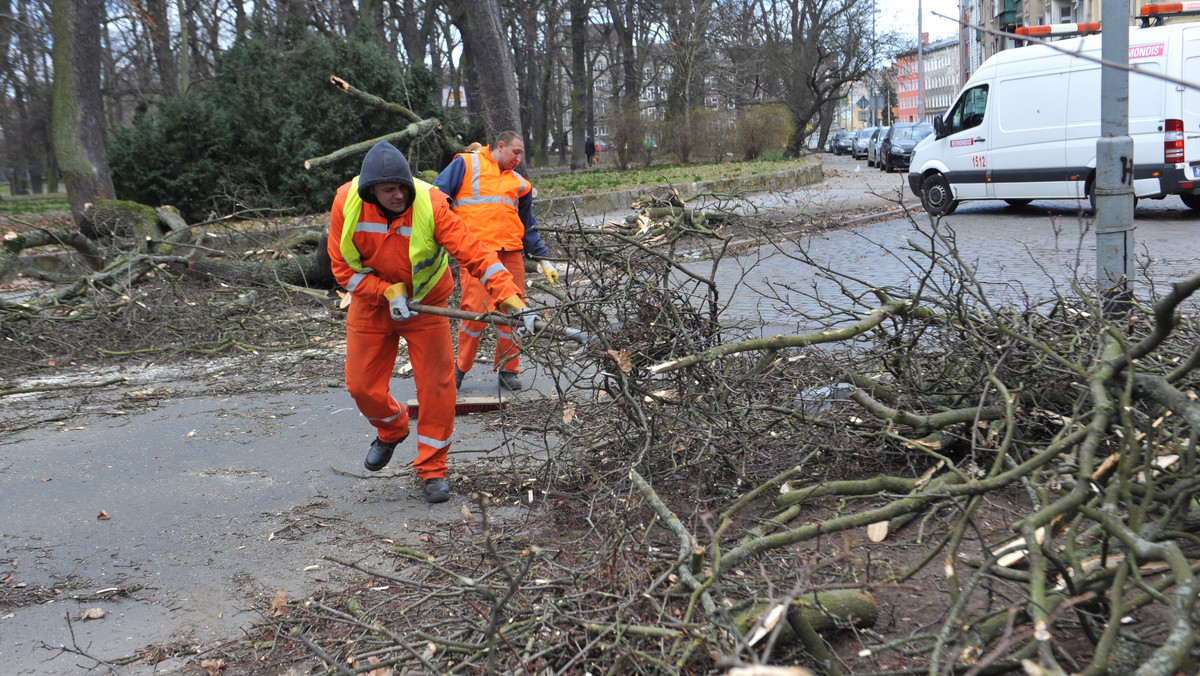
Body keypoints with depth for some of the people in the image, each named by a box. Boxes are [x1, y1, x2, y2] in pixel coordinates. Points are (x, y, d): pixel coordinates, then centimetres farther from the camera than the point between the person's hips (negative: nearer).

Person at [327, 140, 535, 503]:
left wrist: (514, 301, -40)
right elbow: (343, 266, -12)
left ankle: (432, 468, 13)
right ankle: (392, 429, 39)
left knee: (435, 385, -4)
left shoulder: (430, 204, -28)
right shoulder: (346, 203, -21)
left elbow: (475, 254, -31)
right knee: (362, 385, 5)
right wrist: (389, 292, -24)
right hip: (371, 303, 2)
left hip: (426, 303, -2)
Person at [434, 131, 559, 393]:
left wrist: (542, 258, 22)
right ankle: (460, 368, 6)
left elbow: (528, 226, 29)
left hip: (511, 253, 5)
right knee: (475, 309, -12)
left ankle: (508, 370, 14)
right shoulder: (466, 164, 10)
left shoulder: (518, 183, 23)